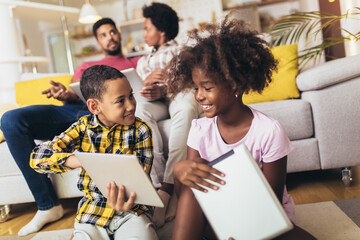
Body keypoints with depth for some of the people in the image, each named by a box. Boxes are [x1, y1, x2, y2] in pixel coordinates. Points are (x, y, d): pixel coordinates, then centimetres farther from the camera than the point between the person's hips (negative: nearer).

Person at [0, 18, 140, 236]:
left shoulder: (138, 62, 30)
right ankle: (47, 205, -19)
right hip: (75, 110, 5)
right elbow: (75, 96, 20)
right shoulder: (86, 67, 37)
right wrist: (65, 95, -5)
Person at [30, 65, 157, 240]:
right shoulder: (84, 127, -2)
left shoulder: (140, 130, -4)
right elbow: (38, 156, -10)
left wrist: (127, 200, -32)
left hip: (130, 209, -1)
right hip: (92, 212, 2)